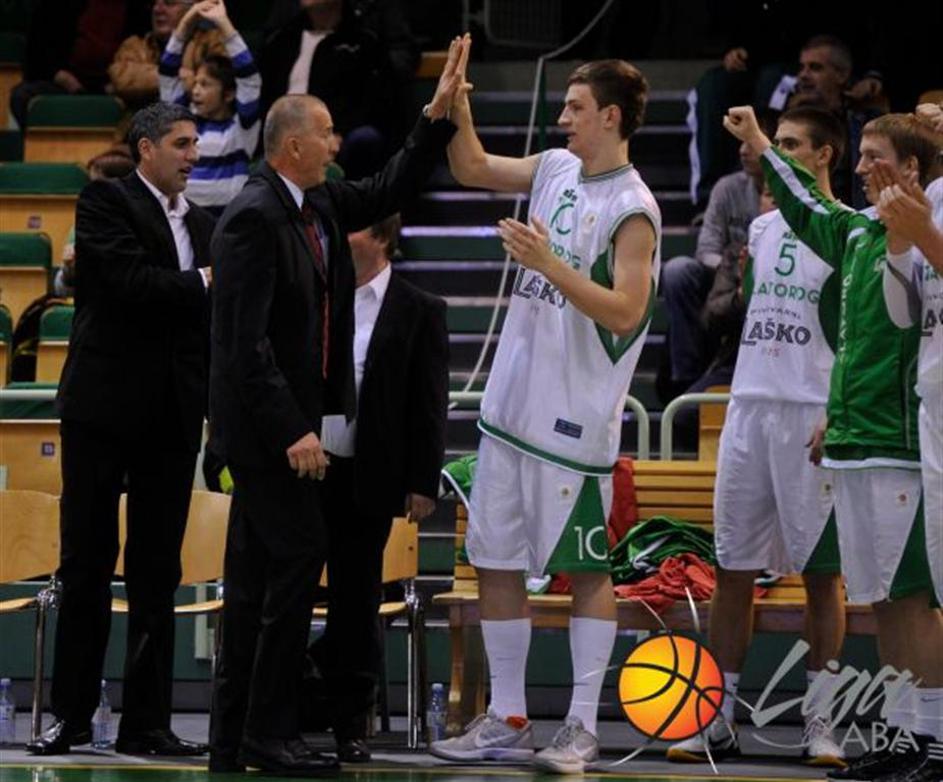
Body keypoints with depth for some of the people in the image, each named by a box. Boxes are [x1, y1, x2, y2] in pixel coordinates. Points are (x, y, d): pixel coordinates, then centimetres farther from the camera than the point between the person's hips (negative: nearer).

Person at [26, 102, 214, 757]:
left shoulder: (205, 224, 15)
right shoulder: (105, 203, -3)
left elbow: (218, 316, 15)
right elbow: (128, 279, -19)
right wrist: (202, 284, -11)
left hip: (172, 417, 5)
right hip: (105, 407, -5)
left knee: (158, 574, 6)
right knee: (87, 566, 0)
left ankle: (147, 722, 8)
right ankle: (72, 714, 7)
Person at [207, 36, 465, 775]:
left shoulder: (318, 204, 8)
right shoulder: (253, 218, -18)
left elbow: (388, 192, 22)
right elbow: (249, 340, -22)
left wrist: (438, 115, 10)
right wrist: (293, 432, -24)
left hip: (288, 417, 9)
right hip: (263, 416, -9)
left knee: (257, 572, 10)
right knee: (301, 555, -10)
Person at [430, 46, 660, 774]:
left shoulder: (633, 209, -13)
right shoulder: (557, 168, 9)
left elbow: (625, 311, -21)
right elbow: (473, 168, 23)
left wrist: (550, 265, -27)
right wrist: (458, 107, 8)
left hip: (575, 420, -8)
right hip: (512, 405, 8)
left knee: (587, 571, 1)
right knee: (495, 562, 10)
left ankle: (583, 727, 7)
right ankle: (507, 721, 18)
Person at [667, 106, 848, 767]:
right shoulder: (761, 228, 16)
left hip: (813, 415, -6)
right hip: (749, 407, 6)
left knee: (822, 570, -1)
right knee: (734, 567, 4)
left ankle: (821, 721, 4)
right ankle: (719, 718, 7)